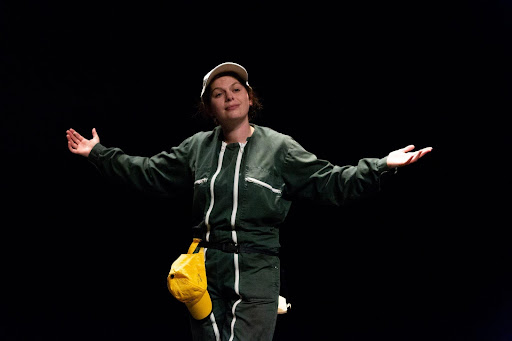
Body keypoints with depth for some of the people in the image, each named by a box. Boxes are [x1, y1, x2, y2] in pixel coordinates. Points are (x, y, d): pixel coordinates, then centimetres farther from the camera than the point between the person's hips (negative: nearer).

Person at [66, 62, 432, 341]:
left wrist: (381, 166, -14)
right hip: (206, 271, 4)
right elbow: (149, 173, 19)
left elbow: (330, 182, -3)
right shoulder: (196, 148, 11)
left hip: (255, 272, -4)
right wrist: (99, 153, 21)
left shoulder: (279, 148, 1)